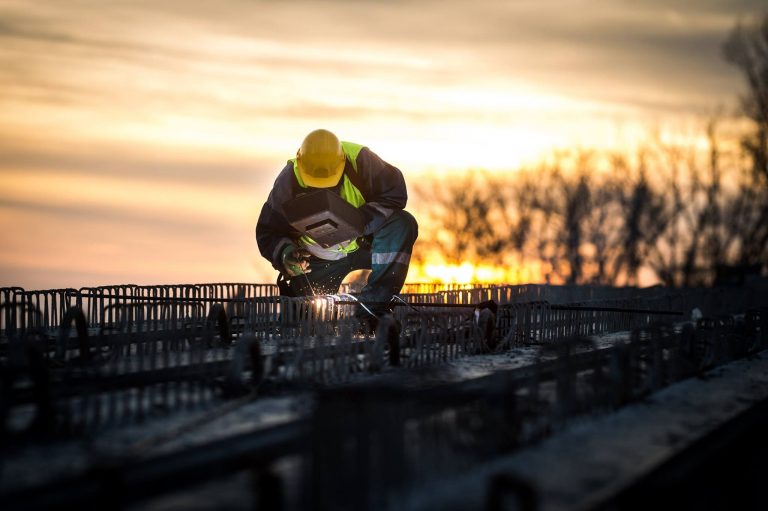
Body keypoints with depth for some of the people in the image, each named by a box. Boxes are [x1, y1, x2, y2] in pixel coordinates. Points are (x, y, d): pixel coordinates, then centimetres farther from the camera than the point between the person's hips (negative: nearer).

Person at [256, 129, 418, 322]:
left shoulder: (359, 160, -24)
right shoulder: (289, 180, -20)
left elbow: (395, 193, -24)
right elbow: (267, 232, -13)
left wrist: (360, 221, -38)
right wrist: (285, 253, -36)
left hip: (362, 247, 0)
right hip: (318, 260, 0)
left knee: (403, 224, -28)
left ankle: (373, 304, -26)